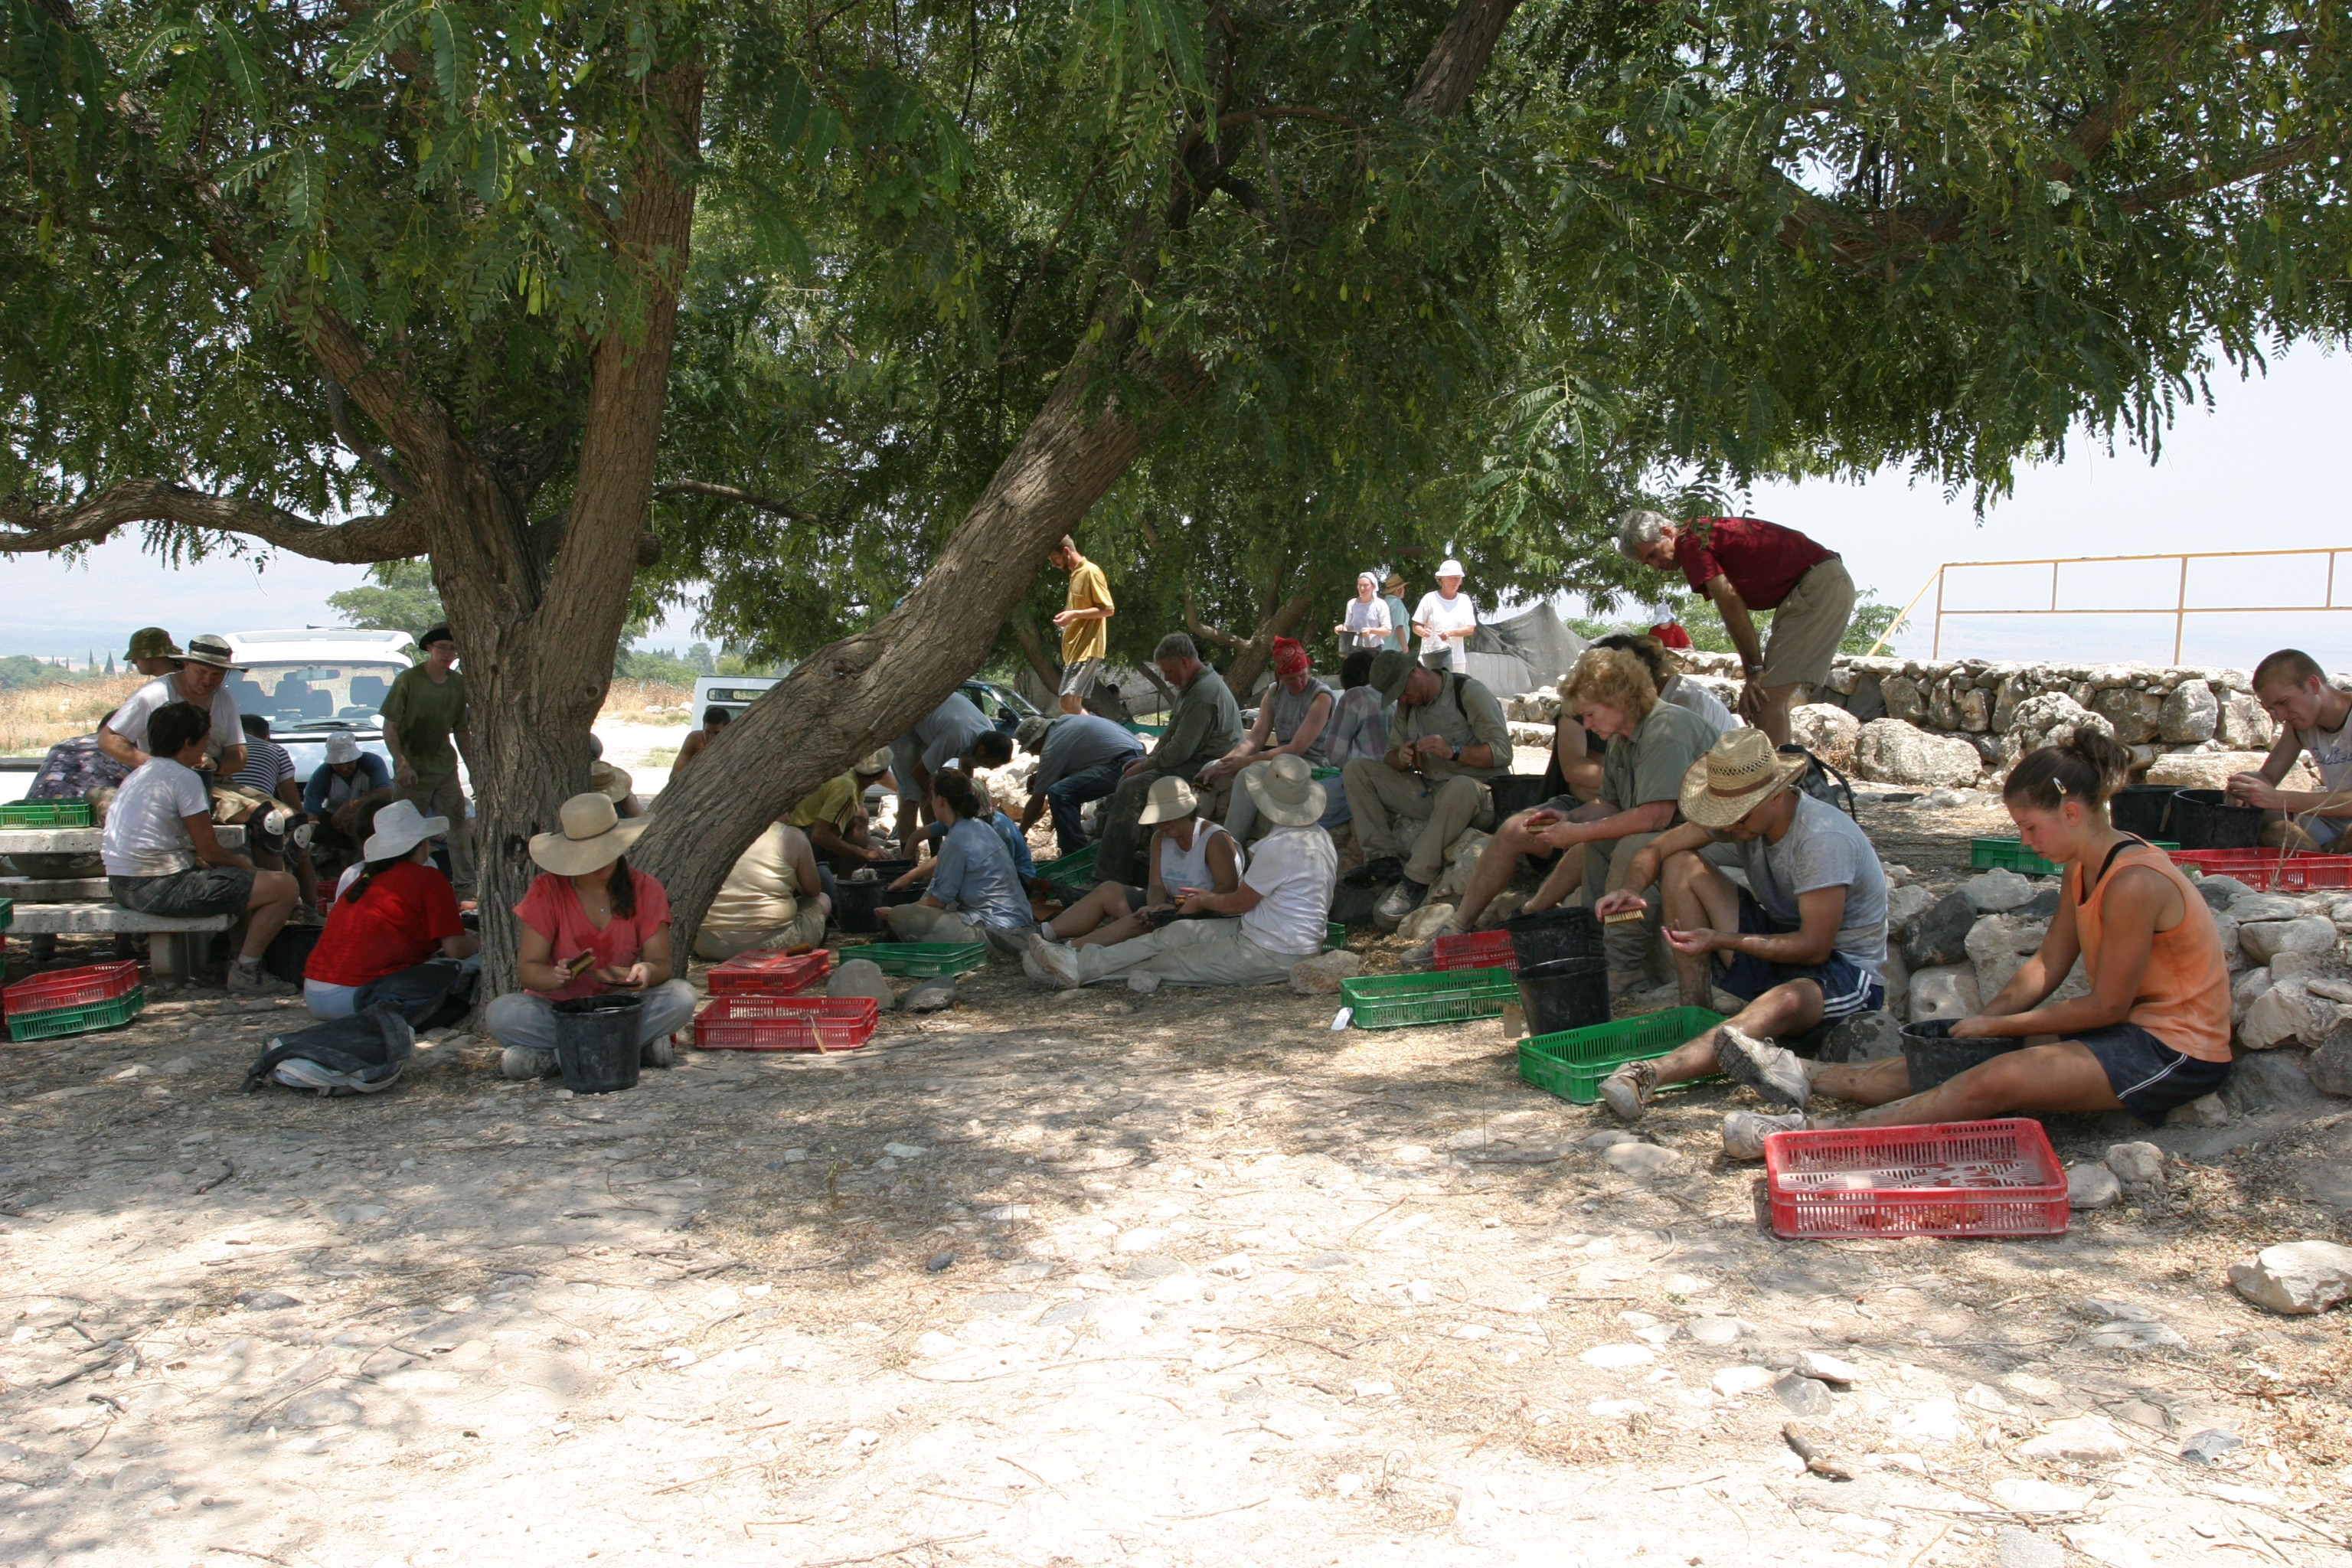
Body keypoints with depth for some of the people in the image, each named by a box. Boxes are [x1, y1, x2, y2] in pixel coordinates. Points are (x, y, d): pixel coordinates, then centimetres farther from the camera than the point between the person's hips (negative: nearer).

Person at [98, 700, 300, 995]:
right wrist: (240, 862, 10)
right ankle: (246, 971, -8)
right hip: (161, 888, -10)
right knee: (284, 887, -12)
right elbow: (209, 851, -11)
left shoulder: (140, 773, 17)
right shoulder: (185, 778, -12)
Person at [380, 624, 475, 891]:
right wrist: (402, 764, -18)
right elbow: (390, 728, -8)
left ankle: (465, 881, 10)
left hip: (446, 768, 4)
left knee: (459, 823, 4)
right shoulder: (408, 680, -9)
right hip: (413, 771, -4)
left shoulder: (459, 683, 4)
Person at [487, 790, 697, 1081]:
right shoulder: (547, 891, -6)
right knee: (502, 1014, -30)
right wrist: (555, 976, -34)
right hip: (558, 1009, -1)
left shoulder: (645, 890, -2)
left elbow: (661, 963, -7)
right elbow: (527, 969, -10)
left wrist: (648, 971, -33)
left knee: (682, 997, -27)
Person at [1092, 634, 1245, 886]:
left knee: (1132, 787, -20)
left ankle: (1111, 875, -19)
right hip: (1195, 761, 12)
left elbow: (1181, 750, -22)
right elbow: (1172, 734, 24)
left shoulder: (1205, 692, -20)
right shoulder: (1191, 687, 16)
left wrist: (1145, 766, -10)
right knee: (1127, 778, 11)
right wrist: (1147, 758, 10)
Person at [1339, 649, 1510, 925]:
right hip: (1428, 794, 7)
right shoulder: (1407, 705, 12)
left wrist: (1453, 752, -29)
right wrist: (1401, 758, -12)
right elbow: (1391, 755, 13)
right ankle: (1383, 858, -16)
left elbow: (1502, 752, -16)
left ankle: (1415, 882, -37)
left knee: (1461, 787, -43)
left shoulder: (1470, 692, -9)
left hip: (1480, 796, -6)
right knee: (1356, 770, -5)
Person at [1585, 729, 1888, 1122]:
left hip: (1844, 969, -7)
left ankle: (1649, 1074, -60)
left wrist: (1720, 940, -29)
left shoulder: (1822, 838, -25)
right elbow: (1655, 850, 1)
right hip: (1779, 943, 8)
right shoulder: (1741, 811, -4)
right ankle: (1696, 1015, -9)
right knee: (1681, 865, -7)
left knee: (1784, 1002, -44)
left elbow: (1815, 946, -25)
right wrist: (1631, 887, -22)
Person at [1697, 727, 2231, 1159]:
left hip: (2177, 1053, -9)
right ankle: (1807, 1075, -8)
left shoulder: (2133, 882, -24)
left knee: (1996, 1080, -26)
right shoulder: (2080, 867, 6)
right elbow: (2048, 963, 8)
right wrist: (1980, 1021, -5)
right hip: (2129, 1029, 9)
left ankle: (1819, 1133, -31)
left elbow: (2108, 1006, -20)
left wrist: (1997, 1026, -12)